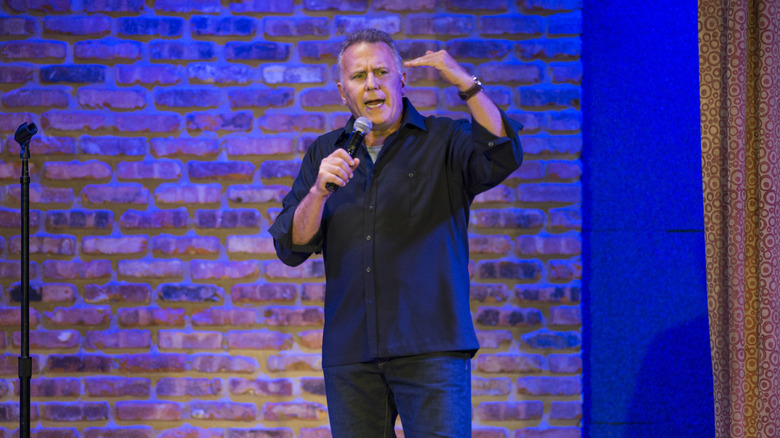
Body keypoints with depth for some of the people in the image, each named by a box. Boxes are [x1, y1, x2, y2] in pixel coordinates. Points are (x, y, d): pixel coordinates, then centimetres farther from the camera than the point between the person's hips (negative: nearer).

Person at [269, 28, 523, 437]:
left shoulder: (444, 140, 6)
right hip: (349, 354, 3)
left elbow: (502, 157, -15)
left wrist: (464, 83, -20)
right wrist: (320, 189, -10)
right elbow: (291, 247, 7)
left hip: (429, 348, -3)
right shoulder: (325, 153, 15)